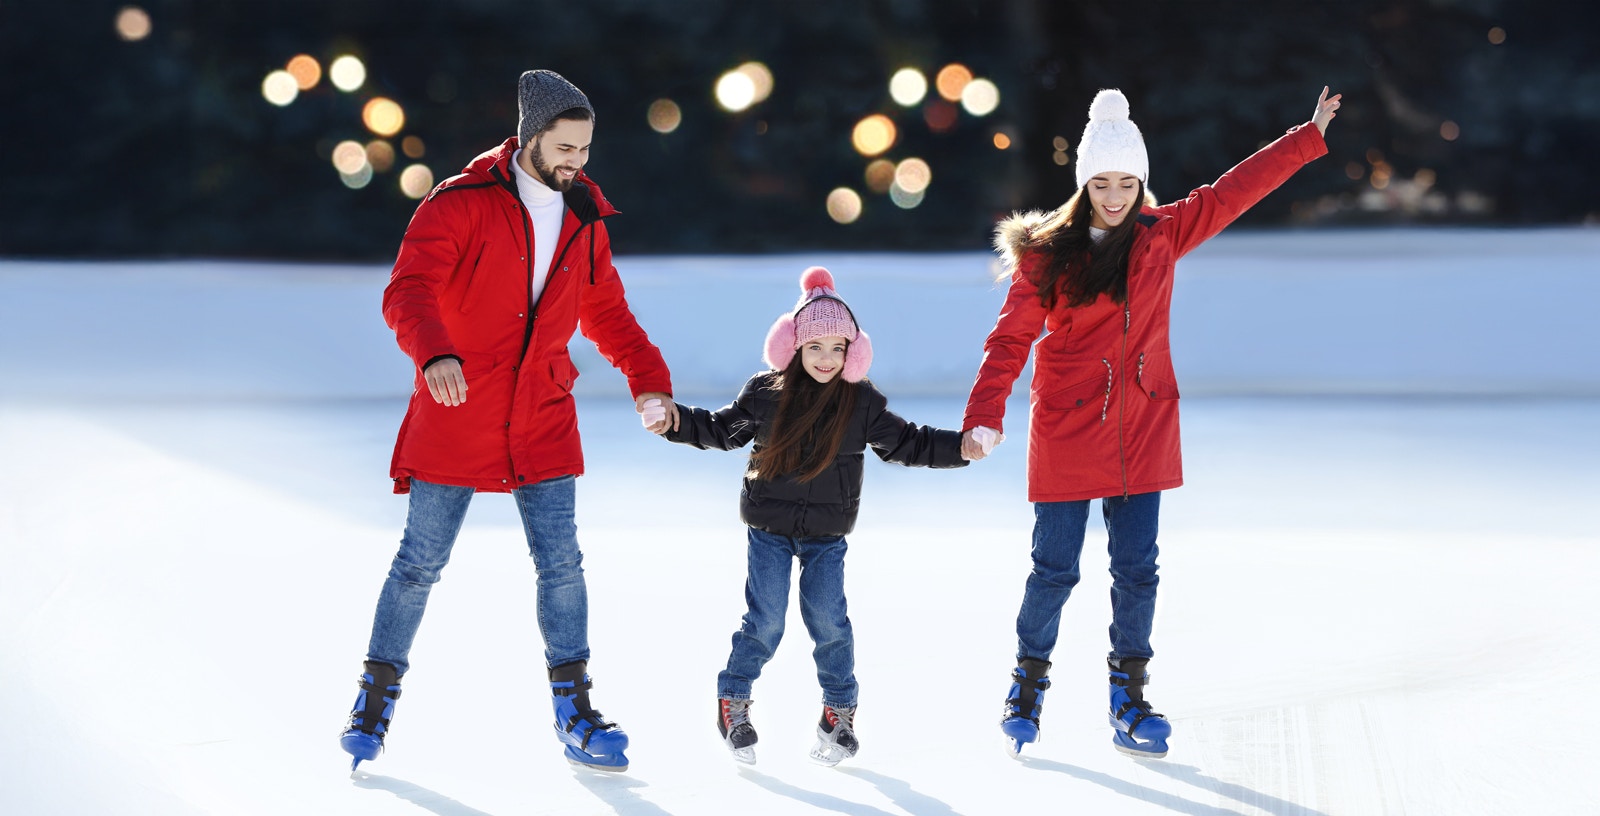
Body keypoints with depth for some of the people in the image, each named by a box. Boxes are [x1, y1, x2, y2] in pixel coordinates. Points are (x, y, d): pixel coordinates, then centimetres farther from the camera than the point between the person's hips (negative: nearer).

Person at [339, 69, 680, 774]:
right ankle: (376, 699, 16)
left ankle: (575, 712, 7)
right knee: (421, 562, 2)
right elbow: (408, 291, -21)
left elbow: (608, 315, 19)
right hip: (456, 410, -4)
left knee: (561, 563, -1)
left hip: (542, 420, 4)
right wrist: (435, 355, -41)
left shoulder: (584, 224, 9)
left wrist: (648, 378, 3)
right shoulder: (461, 204, -9)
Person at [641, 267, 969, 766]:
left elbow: (907, 444, 3)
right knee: (765, 621, -5)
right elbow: (722, 429, 6)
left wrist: (962, 447, -8)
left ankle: (839, 711, 14)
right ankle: (732, 702, 15)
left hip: (826, 534, 1)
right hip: (769, 528, -1)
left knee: (827, 618, -4)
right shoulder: (765, 393, -5)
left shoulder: (863, 403, -3)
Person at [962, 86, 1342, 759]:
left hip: (1142, 429, 3)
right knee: (1055, 568, 1)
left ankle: (1129, 702, 13)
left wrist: (1310, 135, 10)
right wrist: (984, 418, -17)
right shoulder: (1047, 255, -5)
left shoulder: (1162, 235, 5)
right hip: (1067, 428, -3)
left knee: (1136, 569, 4)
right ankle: (1028, 690, 20)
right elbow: (1011, 339, -7)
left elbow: (1235, 191, 9)